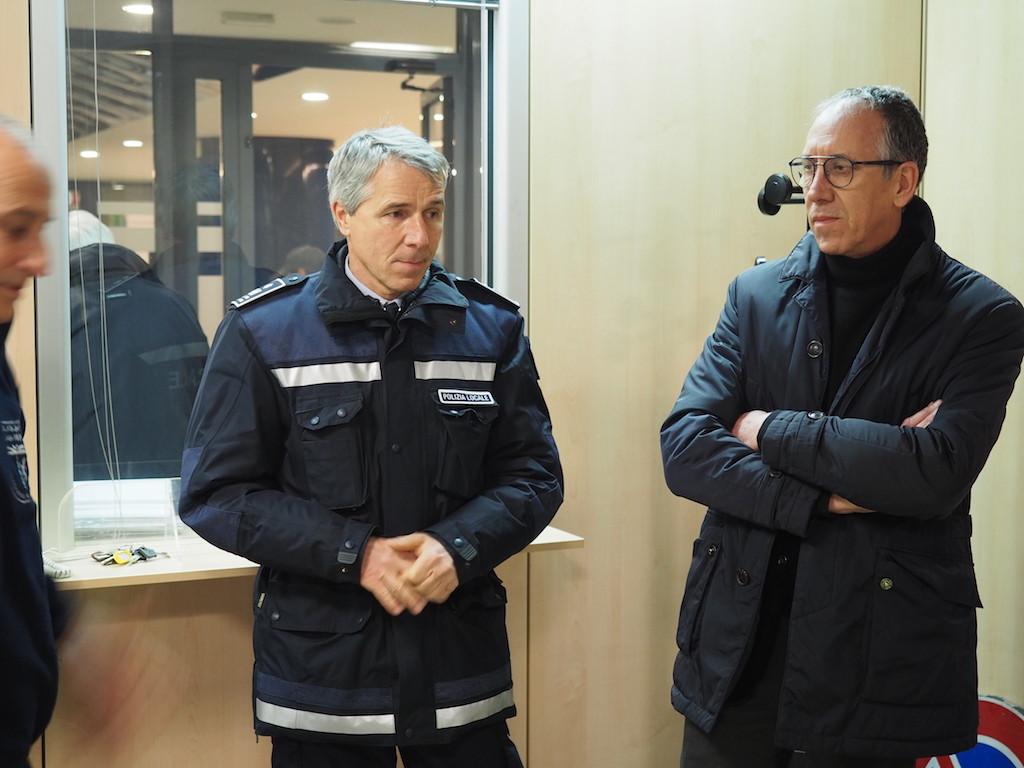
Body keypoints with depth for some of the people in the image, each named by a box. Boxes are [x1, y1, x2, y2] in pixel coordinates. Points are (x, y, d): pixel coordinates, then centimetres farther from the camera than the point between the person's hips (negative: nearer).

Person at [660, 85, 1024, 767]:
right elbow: (683, 448, -4)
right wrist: (826, 498, -16)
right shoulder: (757, 295, 5)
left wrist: (768, 430, -11)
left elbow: (936, 474, -19)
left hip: (873, 663, -3)